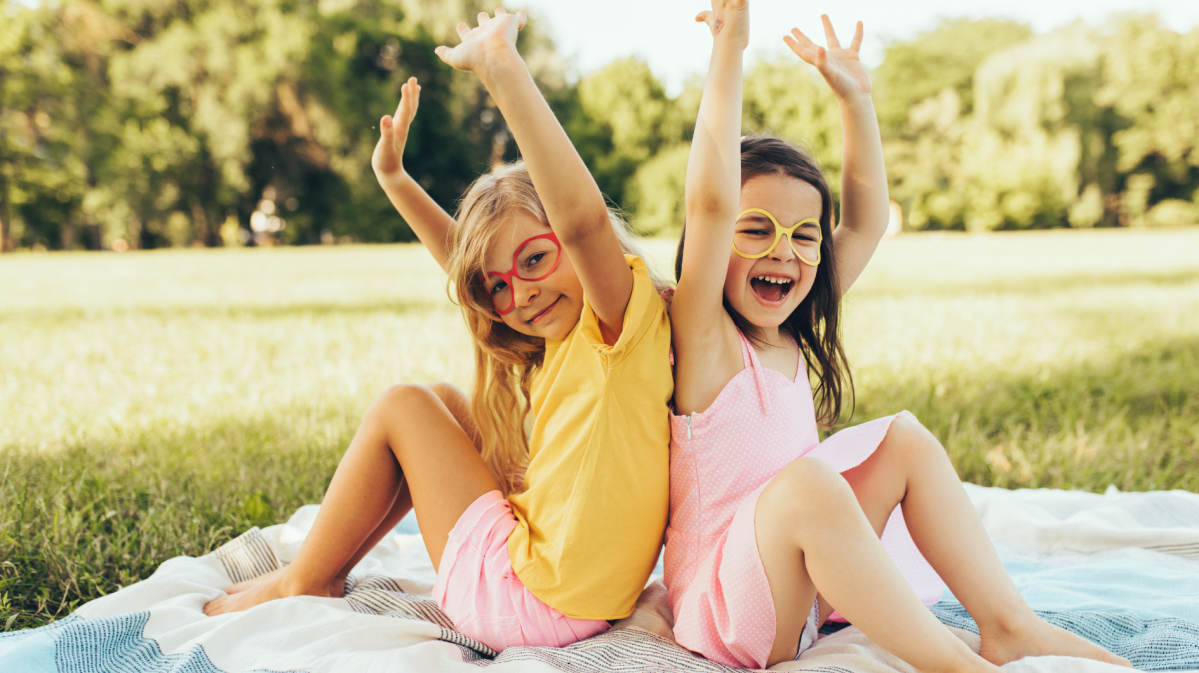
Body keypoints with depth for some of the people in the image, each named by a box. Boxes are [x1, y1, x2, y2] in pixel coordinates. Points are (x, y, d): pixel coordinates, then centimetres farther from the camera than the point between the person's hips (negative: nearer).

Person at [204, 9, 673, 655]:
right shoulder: (557, 342, 9)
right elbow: (469, 263, 22)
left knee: (401, 408, 2)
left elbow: (584, 217, -38)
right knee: (441, 401, 20)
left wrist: (502, 66, -38)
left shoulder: (625, 317, -17)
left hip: (534, 603, -9)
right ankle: (325, 572, 25)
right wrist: (394, 177, 20)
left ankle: (301, 583, 18)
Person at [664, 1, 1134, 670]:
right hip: (722, 606, -8)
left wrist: (855, 97, 9)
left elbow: (868, 220, 12)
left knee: (905, 437, 1)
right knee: (807, 481, -34)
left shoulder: (791, 336, 6)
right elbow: (711, 201, -31)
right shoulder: (704, 337, -15)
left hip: (805, 592, 8)